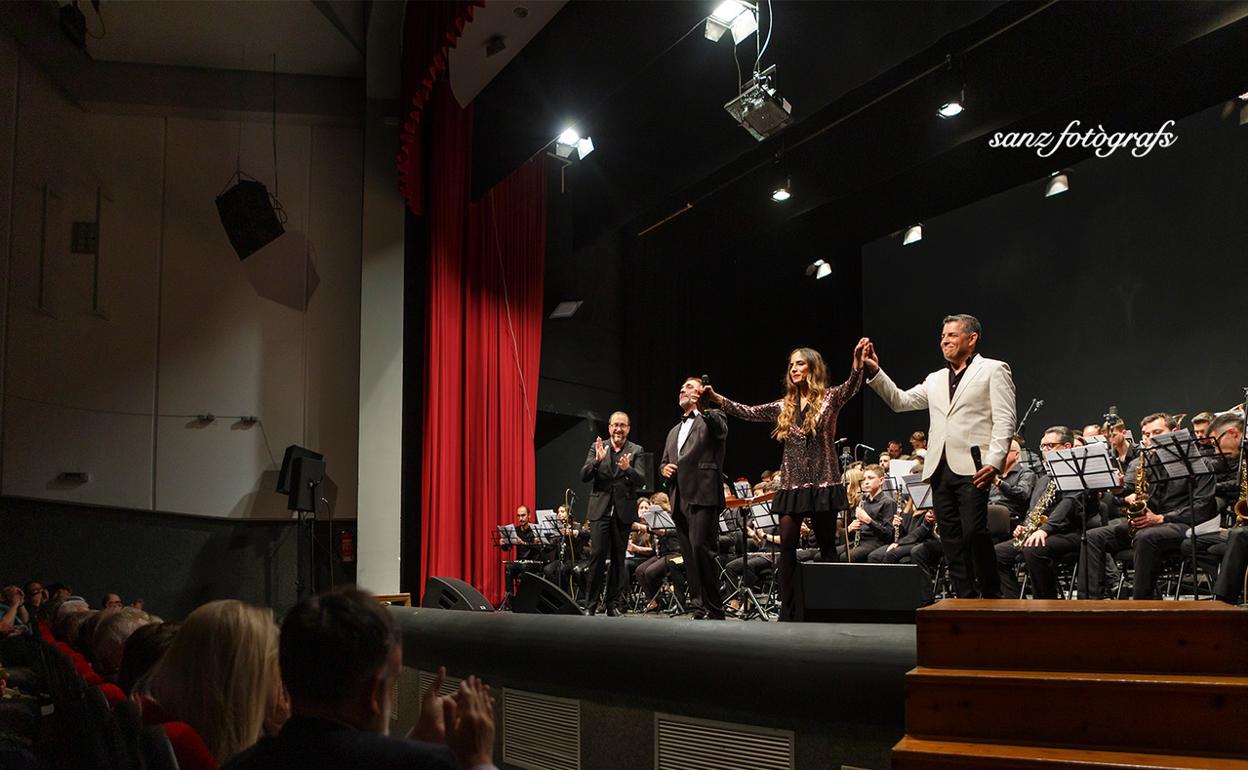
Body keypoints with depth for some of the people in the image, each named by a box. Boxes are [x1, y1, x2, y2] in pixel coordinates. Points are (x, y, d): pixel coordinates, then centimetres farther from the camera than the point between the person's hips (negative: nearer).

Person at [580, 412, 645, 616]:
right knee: (597, 556, -7)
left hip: (623, 511, 0)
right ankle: (591, 605, -2)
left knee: (618, 559, 5)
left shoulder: (636, 451, 4)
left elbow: (641, 482, -6)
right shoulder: (597, 447, 7)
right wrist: (597, 460, -19)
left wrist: (627, 468, -25)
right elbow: (584, 476, -2)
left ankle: (613, 604, 12)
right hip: (600, 509, 0)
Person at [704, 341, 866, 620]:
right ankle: (789, 611, 1)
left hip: (823, 483, -4)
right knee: (787, 546, -3)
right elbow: (749, 413, 9)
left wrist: (857, 363, -39)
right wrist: (718, 399, -1)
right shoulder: (784, 406, 13)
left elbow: (851, 387, -19)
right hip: (792, 484, 4)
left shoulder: (829, 398, 0)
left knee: (827, 545, 2)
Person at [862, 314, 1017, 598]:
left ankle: (992, 598, -2)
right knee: (951, 540, 4)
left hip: (972, 467, -6)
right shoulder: (936, 380, 24)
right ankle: (966, 599, 9)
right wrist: (875, 371, 5)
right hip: (940, 468, 6)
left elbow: (1004, 421, -4)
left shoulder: (993, 370, 5)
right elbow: (901, 401, 17)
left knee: (974, 533, -14)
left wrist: (993, 462, -16)